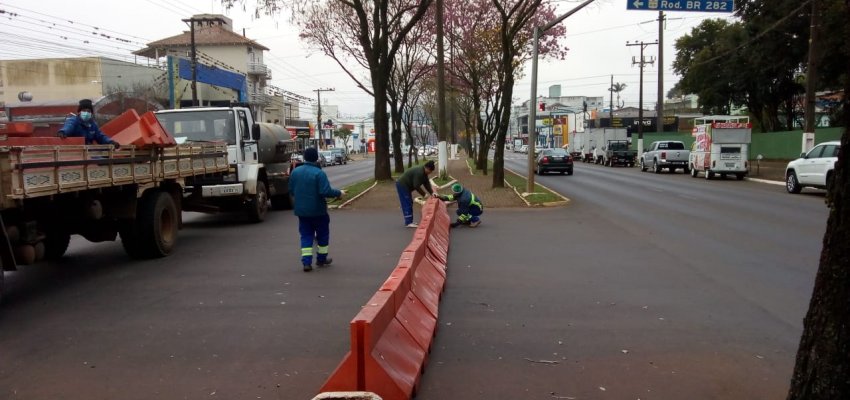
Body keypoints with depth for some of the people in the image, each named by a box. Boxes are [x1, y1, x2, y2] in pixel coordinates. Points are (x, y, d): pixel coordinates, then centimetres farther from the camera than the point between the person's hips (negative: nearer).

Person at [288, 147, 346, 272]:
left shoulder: (295, 172, 2)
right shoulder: (319, 173, -17)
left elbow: (291, 190, 10)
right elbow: (326, 191, -24)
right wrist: (339, 193, -8)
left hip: (301, 210, 5)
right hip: (317, 210, -4)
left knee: (306, 236, 9)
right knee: (322, 234, 14)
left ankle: (306, 262, 0)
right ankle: (321, 259, 24)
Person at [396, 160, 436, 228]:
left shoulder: (423, 172, 6)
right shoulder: (419, 172, -26)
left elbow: (427, 183, 7)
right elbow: (416, 186, -27)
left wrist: (432, 192, -5)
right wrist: (424, 194, -19)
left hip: (405, 186, 11)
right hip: (402, 185, -11)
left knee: (409, 203, 13)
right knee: (407, 204, -10)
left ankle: (409, 221, 19)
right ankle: (408, 223, -8)